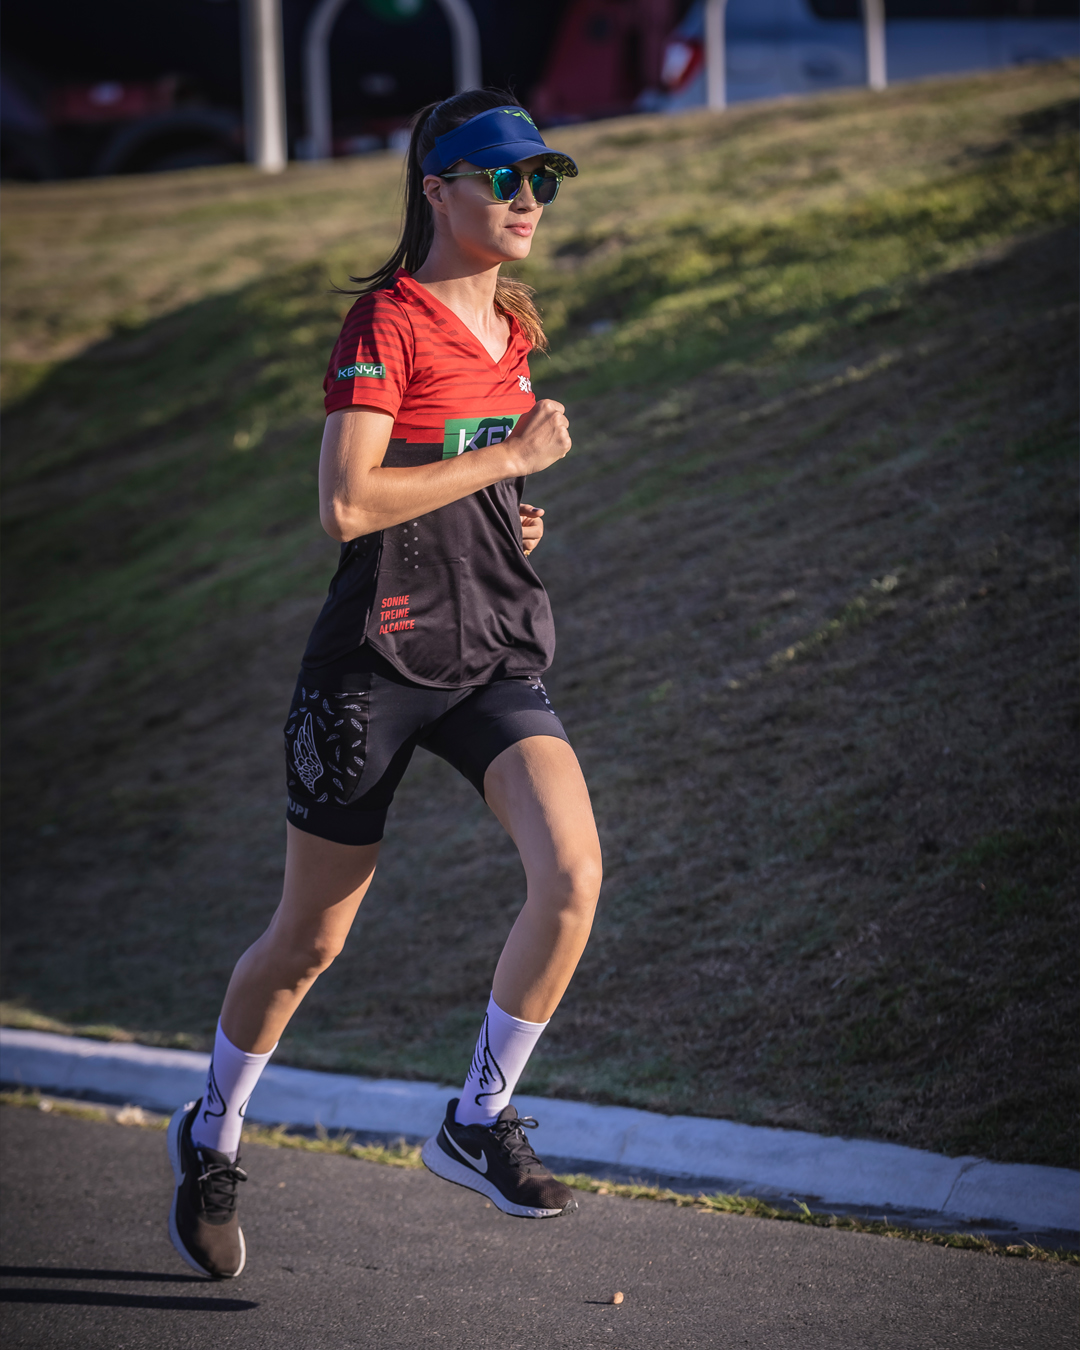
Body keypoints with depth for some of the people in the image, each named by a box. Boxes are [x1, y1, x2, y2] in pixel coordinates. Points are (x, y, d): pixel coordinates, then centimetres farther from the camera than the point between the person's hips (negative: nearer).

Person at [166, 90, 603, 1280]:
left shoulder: (506, 328, 11)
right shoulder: (387, 321, -12)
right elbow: (346, 503, -23)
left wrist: (509, 513, 9)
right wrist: (509, 456, -18)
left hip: (495, 655, 6)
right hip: (379, 656, -6)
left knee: (573, 875, -18)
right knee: (310, 938, 6)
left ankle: (478, 1121, 0)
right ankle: (212, 1136, 31)